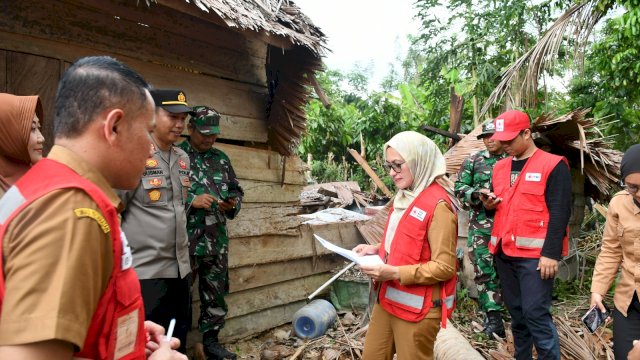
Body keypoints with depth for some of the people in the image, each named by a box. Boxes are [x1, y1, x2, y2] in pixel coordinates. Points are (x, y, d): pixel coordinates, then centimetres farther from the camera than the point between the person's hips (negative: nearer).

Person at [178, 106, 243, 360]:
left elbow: (236, 190, 17)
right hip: (185, 240, -5)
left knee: (216, 293, 15)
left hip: (217, 240, 5)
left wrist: (232, 203, -4)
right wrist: (192, 201, -19)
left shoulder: (221, 159, 12)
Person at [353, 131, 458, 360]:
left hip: (417, 308, -8)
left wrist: (394, 273, -25)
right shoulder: (405, 197, 9)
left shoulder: (438, 205, -19)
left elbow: (444, 267, -20)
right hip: (388, 299, 8)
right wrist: (377, 250, 3)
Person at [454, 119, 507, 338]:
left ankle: (495, 313, 24)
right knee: (484, 269, -2)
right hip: (481, 223, -1)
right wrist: (477, 195, -15)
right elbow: (459, 188, 3)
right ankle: (493, 316, 7)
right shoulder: (473, 161, 5)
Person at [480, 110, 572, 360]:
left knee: (535, 314, -6)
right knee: (516, 312, 14)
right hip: (504, 252, 6)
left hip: (535, 254, -6)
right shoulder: (500, 167, 13)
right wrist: (488, 203, -2)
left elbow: (559, 213, -11)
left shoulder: (553, 165, -6)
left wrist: (551, 254, -17)